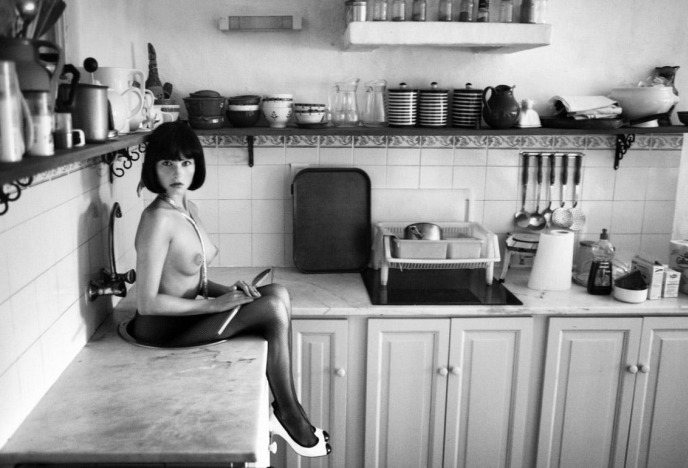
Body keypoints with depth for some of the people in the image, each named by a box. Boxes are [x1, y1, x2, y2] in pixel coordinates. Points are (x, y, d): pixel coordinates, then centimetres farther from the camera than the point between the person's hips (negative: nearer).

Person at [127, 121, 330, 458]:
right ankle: (290, 415, 1)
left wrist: (227, 291, -3)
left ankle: (280, 408, -2)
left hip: (189, 311, 8)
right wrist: (215, 305, -20)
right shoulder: (158, 218, -22)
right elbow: (147, 302, -22)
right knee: (274, 310, -17)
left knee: (278, 294, -6)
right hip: (164, 328, -8)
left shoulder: (188, 209, 6)